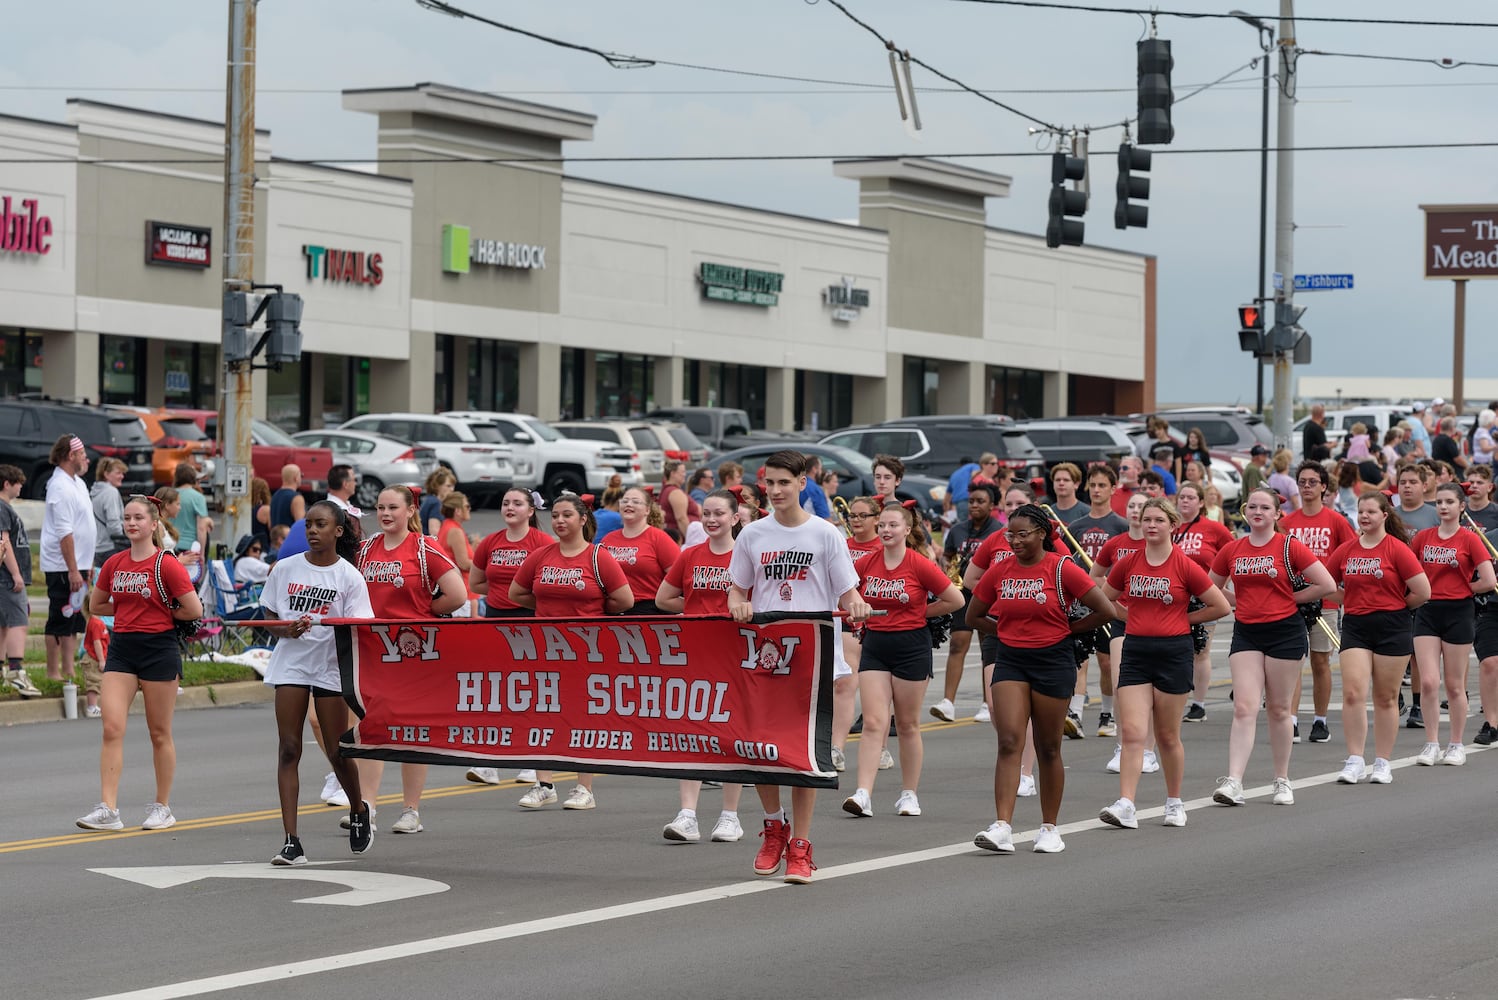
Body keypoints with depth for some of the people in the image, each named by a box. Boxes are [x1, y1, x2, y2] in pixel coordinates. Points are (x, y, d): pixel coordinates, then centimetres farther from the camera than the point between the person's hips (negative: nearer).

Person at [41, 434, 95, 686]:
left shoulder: (77, 483, 14)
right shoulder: (61, 487, -18)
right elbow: (64, 533, -22)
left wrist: (84, 567, 20)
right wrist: (73, 571, -24)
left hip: (76, 564, 10)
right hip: (62, 567, -10)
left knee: (74, 621, 13)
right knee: (60, 621, -4)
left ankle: (68, 670, 18)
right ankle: (53, 673, 1)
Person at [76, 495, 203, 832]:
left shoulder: (167, 565, -8)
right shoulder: (114, 564, 7)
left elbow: (194, 610, -9)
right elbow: (96, 605, 18)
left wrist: (161, 614, 1)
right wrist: (131, 611, 7)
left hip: (159, 649, -4)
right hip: (121, 649, 4)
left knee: (160, 733, 6)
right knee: (112, 728, -8)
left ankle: (162, 807, 18)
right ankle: (108, 810, -10)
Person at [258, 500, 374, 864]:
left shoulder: (349, 576, -2)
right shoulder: (285, 568, 5)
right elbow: (268, 616, 9)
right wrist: (286, 628, -12)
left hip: (332, 666, -2)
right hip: (290, 662, 2)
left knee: (336, 750, 2)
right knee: (288, 749, -5)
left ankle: (359, 809, 34)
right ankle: (291, 842, -6)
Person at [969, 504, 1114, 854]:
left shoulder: (1062, 569, -8)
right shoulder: (999, 571, 4)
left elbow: (1105, 611, -7)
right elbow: (974, 617, 16)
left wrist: (1067, 629, -1)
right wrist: (1007, 631, 6)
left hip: (1053, 661, -3)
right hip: (1010, 661, 3)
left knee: (1048, 749, 6)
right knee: (1009, 742, -10)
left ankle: (1049, 829, 17)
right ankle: (1002, 827, -18)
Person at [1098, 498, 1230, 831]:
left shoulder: (1185, 567, -5)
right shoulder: (1127, 564, 4)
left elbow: (1221, 606, 1)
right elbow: (1104, 600, 19)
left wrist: (1183, 619, 2)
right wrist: (1135, 616, 9)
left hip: (1173, 652, -2)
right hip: (1135, 651, 2)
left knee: (1167, 736, 7)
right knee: (1132, 732, -9)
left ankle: (1175, 803, 24)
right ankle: (1125, 807, -16)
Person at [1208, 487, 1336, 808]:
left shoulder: (1290, 547, -5)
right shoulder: (1231, 550, 5)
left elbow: (1327, 585, -7)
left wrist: (1290, 598, -3)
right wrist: (1241, 600, 6)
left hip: (1284, 632, -2)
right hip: (1246, 634, 2)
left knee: (1279, 709, 6)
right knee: (1244, 708, -8)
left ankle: (1282, 781, 19)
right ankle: (1233, 782, -15)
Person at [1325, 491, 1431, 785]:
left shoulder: (1397, 549, -7)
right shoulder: (1346, 550, 4)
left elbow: (1423, 592, -8)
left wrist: (1394, 607, 3)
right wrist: (1352, 602, 7)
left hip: (1392, 628, -3)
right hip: (1355, 628, 3)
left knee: (1385, 698, 6)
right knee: (1352, 692, -10)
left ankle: (1382, 763, 15)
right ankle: (1354, 761, -7)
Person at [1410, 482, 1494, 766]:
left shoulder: (1469, 539, -5)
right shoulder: (1423, 537, 5)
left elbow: (1488, 581, -9)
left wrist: (1460, 590, 0)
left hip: (1458, 613, -3)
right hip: (1427, 612, 3)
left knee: (1455, 685, 4)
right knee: (1428, 682, -6)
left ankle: (1456, 745, 16)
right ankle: (1432, 744, 1)